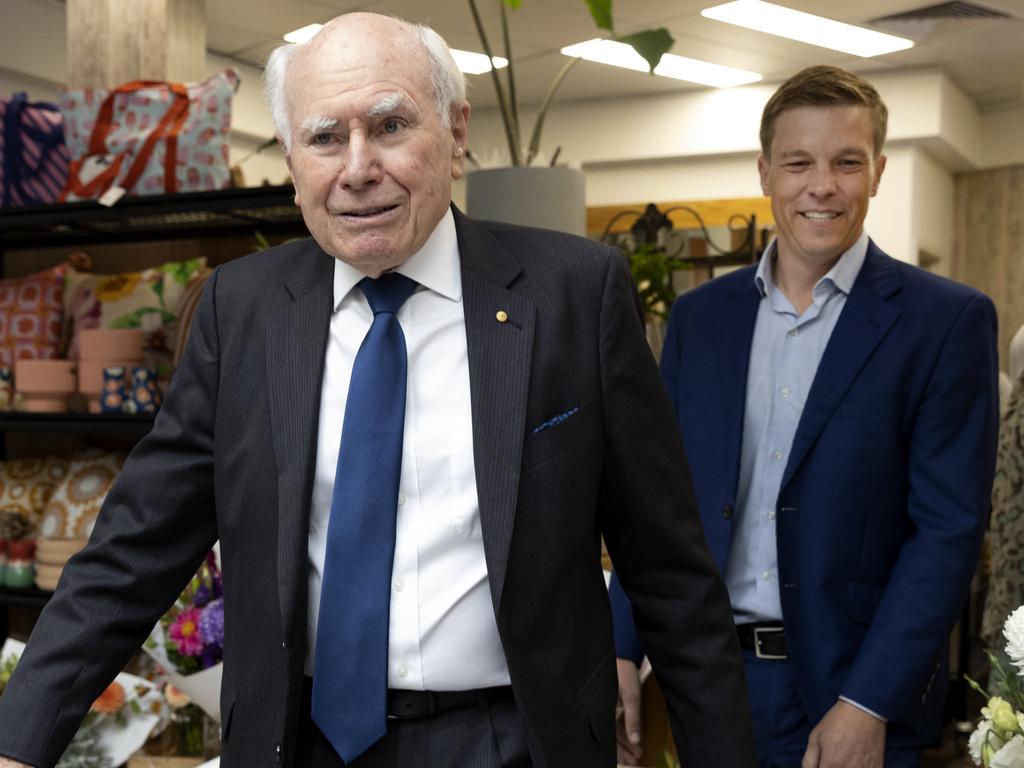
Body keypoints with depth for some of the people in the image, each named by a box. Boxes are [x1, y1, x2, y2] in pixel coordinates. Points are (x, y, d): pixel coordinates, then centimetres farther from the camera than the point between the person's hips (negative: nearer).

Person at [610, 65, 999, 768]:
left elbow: (950, 527, -10)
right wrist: (624, 650, -1)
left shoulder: (947, 320, -7)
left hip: (855, 688, -3)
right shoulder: (700, 315, 5)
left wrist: (868, 706, -15)